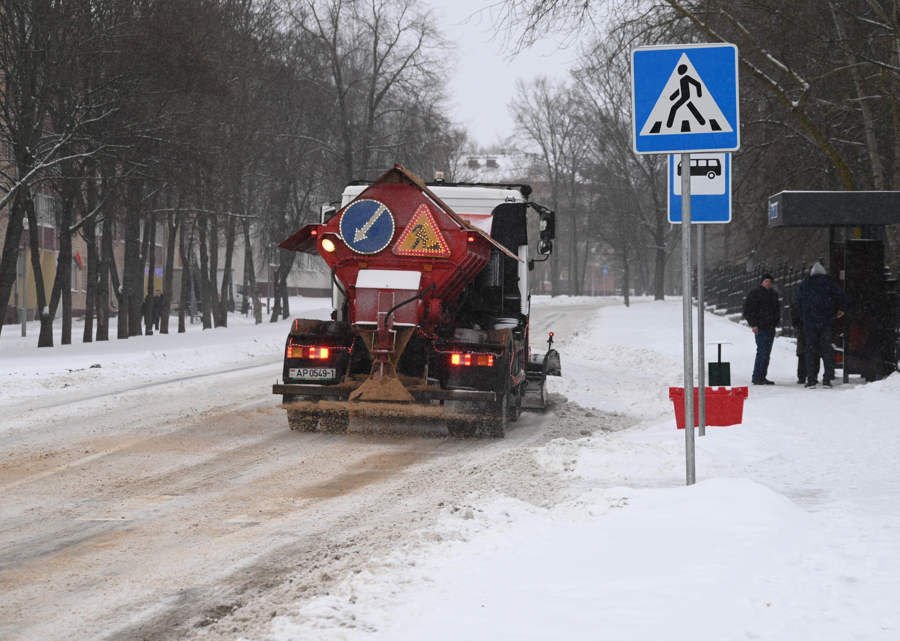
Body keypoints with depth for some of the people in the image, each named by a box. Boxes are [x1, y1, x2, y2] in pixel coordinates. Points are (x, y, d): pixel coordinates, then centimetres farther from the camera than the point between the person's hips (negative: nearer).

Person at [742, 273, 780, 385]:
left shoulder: (774, 294, 17)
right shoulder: (755, 294, -4)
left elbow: (777, 309, 27)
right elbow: (748, 310, -7)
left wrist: (776, 322, 15)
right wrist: (753, 324, -14)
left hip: (771, 328, 7)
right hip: (761, 328, -7)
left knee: (766, 353, 7)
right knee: (762, 351, -13)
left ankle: (762, 377, 12)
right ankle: (757, 377, -11)